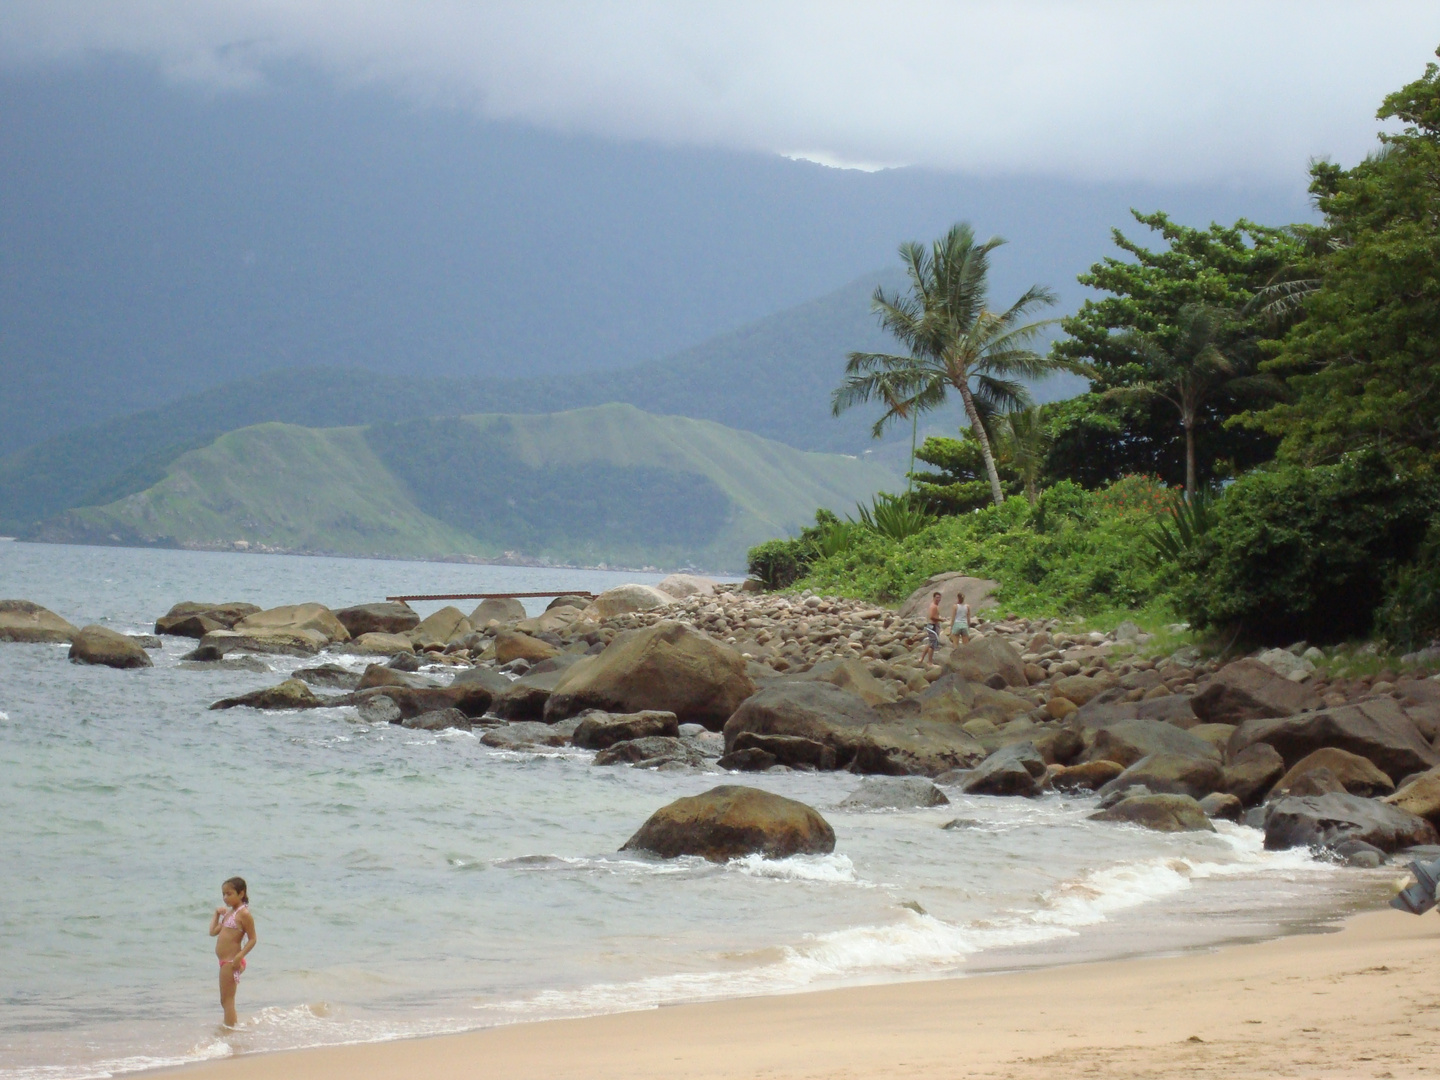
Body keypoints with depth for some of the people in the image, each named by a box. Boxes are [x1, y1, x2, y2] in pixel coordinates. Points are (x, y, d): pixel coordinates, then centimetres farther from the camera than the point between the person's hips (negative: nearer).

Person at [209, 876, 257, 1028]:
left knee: (227, 1000, -8)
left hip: (232, 961, -10)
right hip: (225, 962, 10)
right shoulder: (228, 913, 16)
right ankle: (232, 1027, 24)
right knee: (225, 1000, 17)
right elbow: (213, 932, 21)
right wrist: (216, 914, 20)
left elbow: (252, 939, -16)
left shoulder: (243, 914, -13)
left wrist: (240, 956, -25)